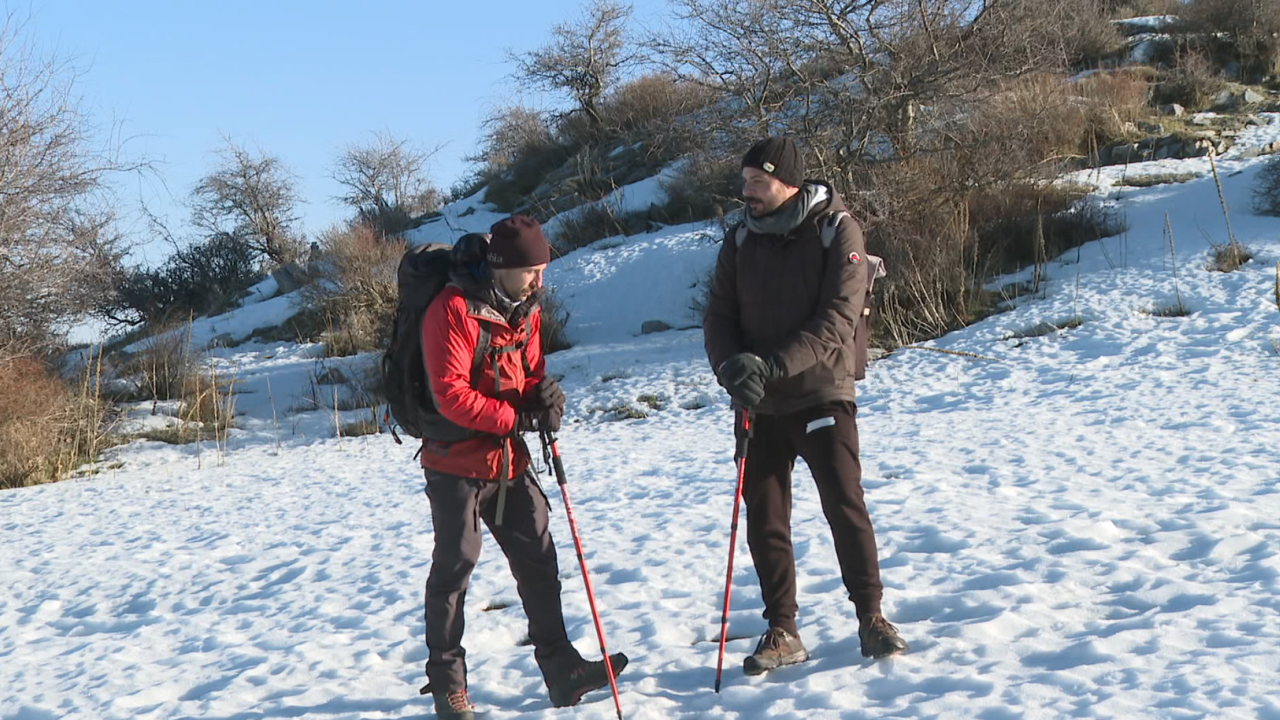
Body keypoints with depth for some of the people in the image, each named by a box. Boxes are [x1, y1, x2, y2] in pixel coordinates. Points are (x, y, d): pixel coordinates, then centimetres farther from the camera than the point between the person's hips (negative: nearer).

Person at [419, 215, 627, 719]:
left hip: (510, 460, 7)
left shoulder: (525, 310, 7)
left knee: (538, 558, 8)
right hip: (456, 461, -7)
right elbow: (450, 394, -24)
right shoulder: (453, 309, -19)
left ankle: (561, 668, 15)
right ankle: (446, 679, 11)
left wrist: (544, 397, -9)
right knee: (455, 563, -1)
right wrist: (517, 418, -23)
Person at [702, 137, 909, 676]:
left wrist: (775, 364, -27)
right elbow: (718, 319, 4)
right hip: (758, 405, 4)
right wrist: (733, 367, -18)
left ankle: (872, 620, 9)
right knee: (764, 521, 5)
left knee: (845, 508, -6)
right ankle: (782, 632, 14)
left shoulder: (837, 232, -7)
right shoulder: (740, 244, 8)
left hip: (821, 396, -4)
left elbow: (837, 319, -16)